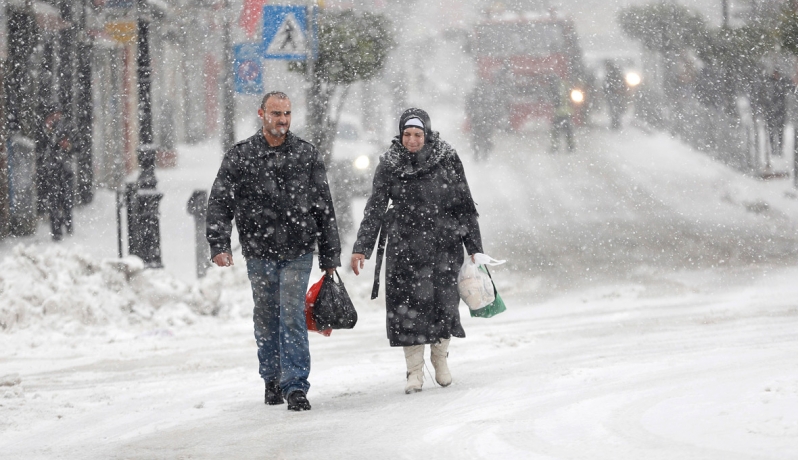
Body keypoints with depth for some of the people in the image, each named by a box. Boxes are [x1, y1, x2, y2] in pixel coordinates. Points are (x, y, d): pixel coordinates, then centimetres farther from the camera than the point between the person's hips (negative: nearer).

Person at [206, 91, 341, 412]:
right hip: (259, 253, 1)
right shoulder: (240, 157, 0)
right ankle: (272, 379, 27)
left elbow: (324, 208, 8)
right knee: (266, 321, 10)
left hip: (298, 253, -1)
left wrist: (330, 256, 7)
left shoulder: (307, 156, 4)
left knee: (293, 317, -10)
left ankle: (296, 386, -10)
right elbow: (220, 203, -1)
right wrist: (219, 244, -15)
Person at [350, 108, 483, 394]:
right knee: (408, 306, -5)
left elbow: (465, 206, 5)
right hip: (404, 247, 0)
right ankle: (415, 371, 4)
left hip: (443, 244, 0)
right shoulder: (390, 165, 0)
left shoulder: (447, 160, -1)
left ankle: (440, 358, 23)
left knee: (444, 303, -1)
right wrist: (361, 248, -4)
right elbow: (375, 208, 2)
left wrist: (474, 247, 5)